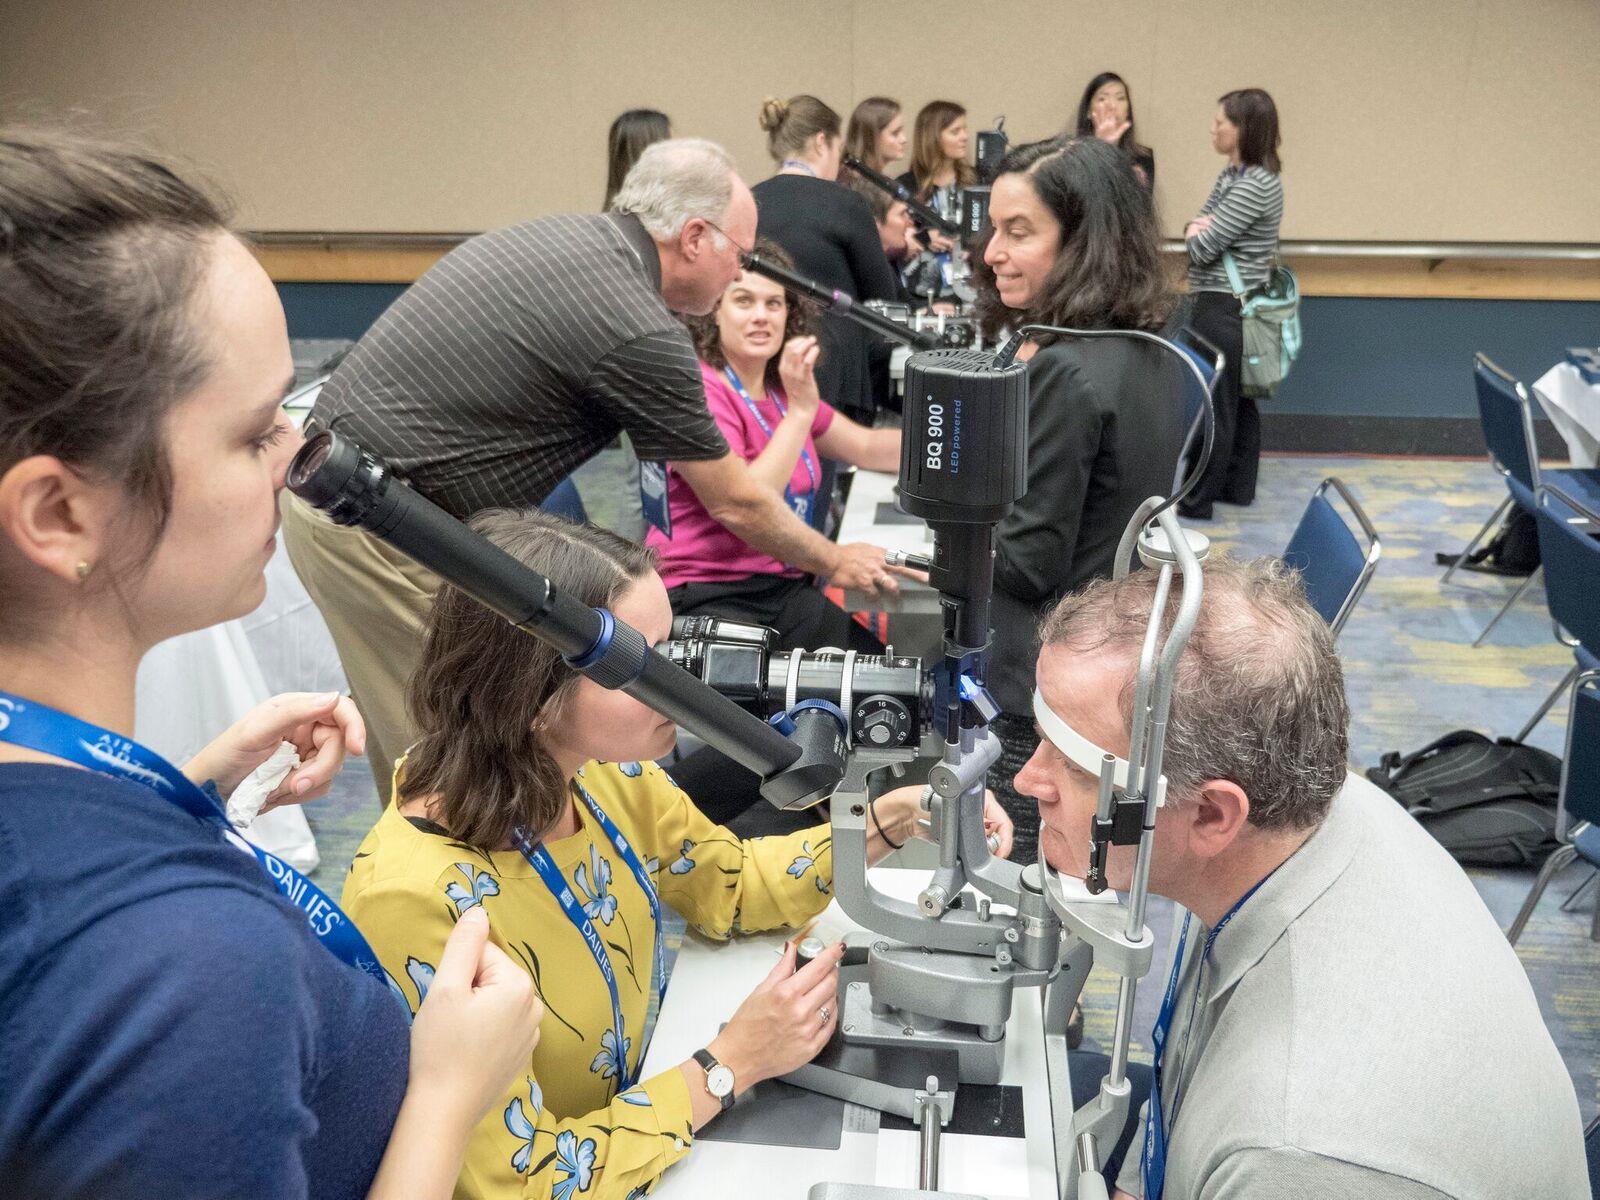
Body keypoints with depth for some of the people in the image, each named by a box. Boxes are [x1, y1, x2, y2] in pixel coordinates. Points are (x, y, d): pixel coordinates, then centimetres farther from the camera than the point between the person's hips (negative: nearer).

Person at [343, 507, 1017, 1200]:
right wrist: (733, 1061, -26)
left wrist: (888, 822, -9)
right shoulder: (421, 903, -32)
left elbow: (732, 886, 4)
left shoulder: (602, 771, -13)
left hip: (635, 1108, 6)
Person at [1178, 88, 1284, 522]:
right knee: (1237, 399, 16)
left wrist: (1199, 231, 0)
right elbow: (1196, 227, 10)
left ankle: (1197, 501, 6)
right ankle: (1238, 487, 27)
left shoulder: (1255, 186, -20)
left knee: (1210, 401, -3)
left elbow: (1201, 247, -21)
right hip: (1238, 304, 10)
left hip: (1224, 308, -10)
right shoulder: (1233, 175, 11)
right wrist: (1202, 227, -11)